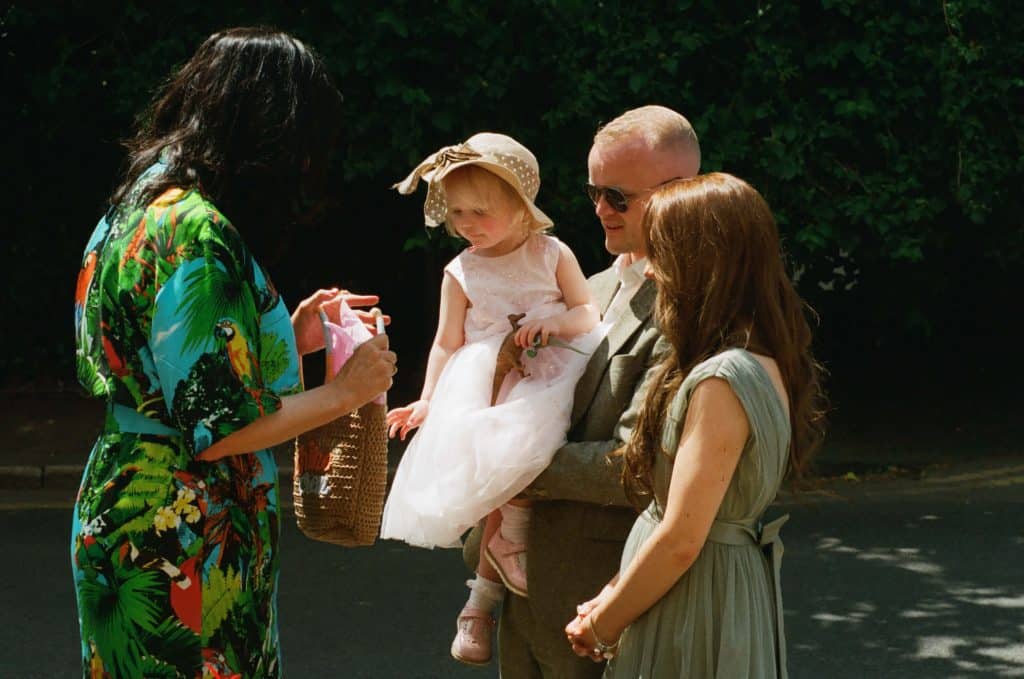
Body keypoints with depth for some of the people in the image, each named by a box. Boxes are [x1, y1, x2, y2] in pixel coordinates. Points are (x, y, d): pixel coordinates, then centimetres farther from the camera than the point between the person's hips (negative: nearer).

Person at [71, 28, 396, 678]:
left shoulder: (146, 202, 10)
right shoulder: (198, 234, -21)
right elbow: (218, 430, -23)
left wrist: (291, 338, 15)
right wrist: (345, 391, -10)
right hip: (178, 549, -10)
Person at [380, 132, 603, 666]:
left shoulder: (552, 255, 8)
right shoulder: (461, 273, 10)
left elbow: (589, 315, 7)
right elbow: (447, 343, 9)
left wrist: (555, 324, -14)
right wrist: (427, 400, 0)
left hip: (549, 382, -1)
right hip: (487, 389, 1)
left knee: (519, 452, -28)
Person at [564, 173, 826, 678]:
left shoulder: (721, 381, -22)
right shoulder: (764, 363, 7)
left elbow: (681, 540, -22)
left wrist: (601, 626, -9)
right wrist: (615, 595, 9)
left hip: (693, 603, -9)